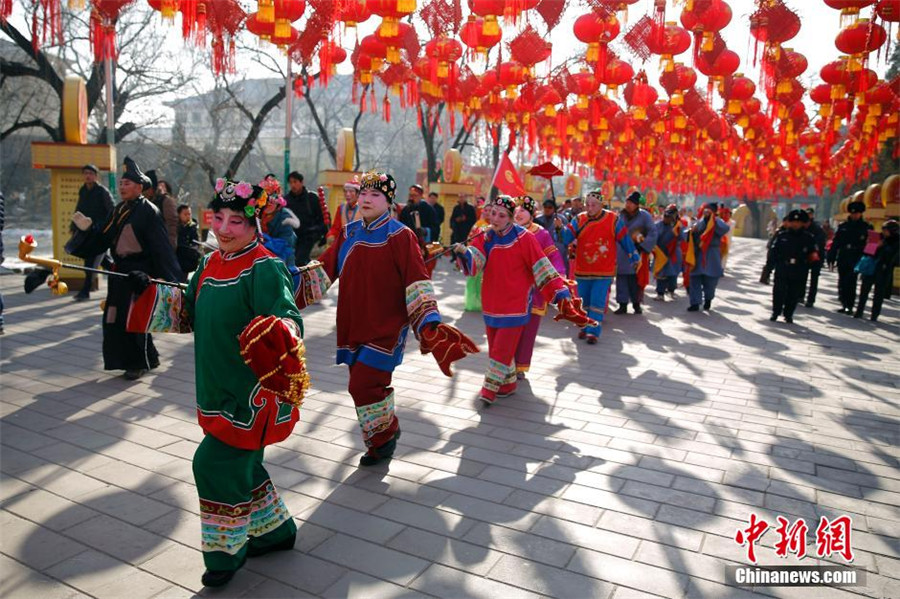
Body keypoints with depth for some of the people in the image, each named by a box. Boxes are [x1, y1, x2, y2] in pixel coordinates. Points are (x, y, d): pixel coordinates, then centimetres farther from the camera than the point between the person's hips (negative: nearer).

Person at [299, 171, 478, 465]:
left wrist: (429, 324, -24)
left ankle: (384, 436, 18)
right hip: (353, 325, 6)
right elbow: (325, 269, 8)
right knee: (363, 385, 14)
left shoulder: (400, 236, -9)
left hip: (386, 327, -6)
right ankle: (385, 433, 37)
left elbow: (416, 282, -15)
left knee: (364, 384, -9)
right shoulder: (348, 233, 8)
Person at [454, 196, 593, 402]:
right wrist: (464, 252, -39)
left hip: (516, 305, -5)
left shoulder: (524, 238, -12)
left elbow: (543, 269, -10)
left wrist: (561, 296, -14)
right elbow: (474, 260, -16)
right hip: (492, 305, 5)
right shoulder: (485, 238, 1)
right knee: (496, 348, 15)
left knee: (502, 349, -5)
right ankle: (508, 385, 35)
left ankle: (490, 390, 9)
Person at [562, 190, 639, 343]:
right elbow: (567, 237, -10)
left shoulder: (612, 219, -7)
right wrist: (561, 229, -31)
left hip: (603, 272, -3)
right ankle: (585, 327, 31)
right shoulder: (580, 219, -1)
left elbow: (625, 239, 1)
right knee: (584, 301, 14)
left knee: (597, 302, -5)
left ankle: (593, 332, 2)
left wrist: (634, 258, 8)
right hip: (582, 271, 3)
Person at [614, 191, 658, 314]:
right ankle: (623, 305, 7)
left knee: (635, 279, -1)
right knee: (622, 278, 1)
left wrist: (643, 246, -16)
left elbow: (652, 232, -7)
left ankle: (636, 304, 13)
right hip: (622, 252, 3)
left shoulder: (644, 216, -4)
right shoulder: (621, 215, 9)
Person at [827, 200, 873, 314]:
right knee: (842, 283, 7)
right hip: (842, 259, 3)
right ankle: (844, 304, 17)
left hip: (856, 260, -3)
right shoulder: (843, 226, 9)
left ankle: (849, 306, -2)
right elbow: (835, 243, 8)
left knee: (851, 283, -6)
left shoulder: (866, 227, 3)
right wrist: (831, 258, 3)